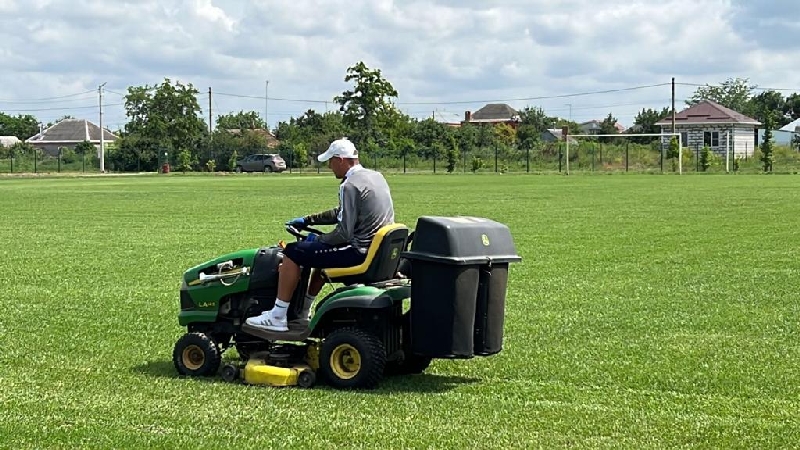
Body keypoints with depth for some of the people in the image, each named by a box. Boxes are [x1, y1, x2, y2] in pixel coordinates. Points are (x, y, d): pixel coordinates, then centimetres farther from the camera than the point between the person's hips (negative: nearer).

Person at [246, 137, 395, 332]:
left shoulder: (350, 186, -17)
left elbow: (344, 234, -20)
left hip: (359, 251, -10)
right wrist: (308, 220, 23)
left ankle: (277, 318, 0)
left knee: (293, 252, -4)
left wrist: (317, 239, -2)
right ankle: (302, 312, 35)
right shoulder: (375, 176, 12)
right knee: (323, 251, 33)